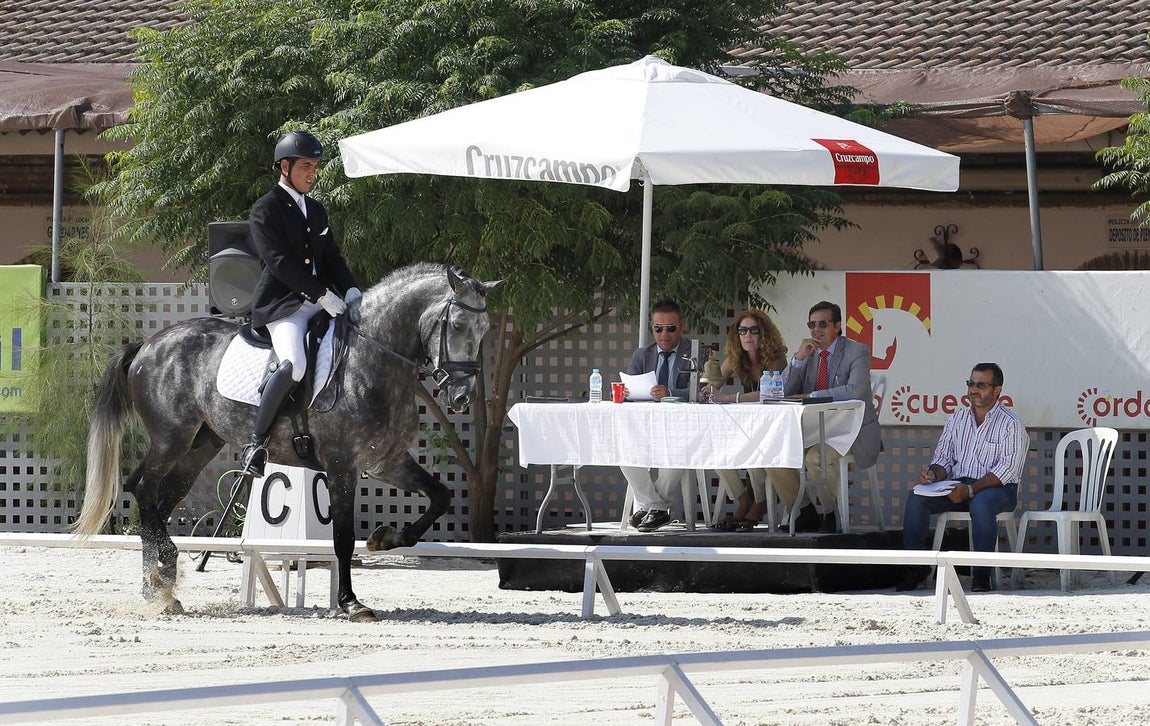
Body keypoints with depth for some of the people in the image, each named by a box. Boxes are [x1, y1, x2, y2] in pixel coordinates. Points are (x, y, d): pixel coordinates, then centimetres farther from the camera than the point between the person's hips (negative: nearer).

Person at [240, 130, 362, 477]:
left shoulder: (316, 211, 20)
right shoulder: (265, 210, -4)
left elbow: (332, 257, 18)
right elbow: (279, 261, -14)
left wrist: (350, 292, -2)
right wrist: (322, 295, -20)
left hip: (319, 302, 8)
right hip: (280, 304, -8)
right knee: (293, 364, -32)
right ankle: (256, 444, -24)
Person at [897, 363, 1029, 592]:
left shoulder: (1011, 424, -4)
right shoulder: (957, 419, 15)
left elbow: (1007, 469, -14)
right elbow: (944, 458, 16)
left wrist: (970, 490, -25)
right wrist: (934, 474, -9)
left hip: (998, 489, -5)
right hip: (959, 486, 5)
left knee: (981, 503, -40)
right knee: (916, 498, -19)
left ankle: (981, 574, -34)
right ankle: (915, 567, -16)